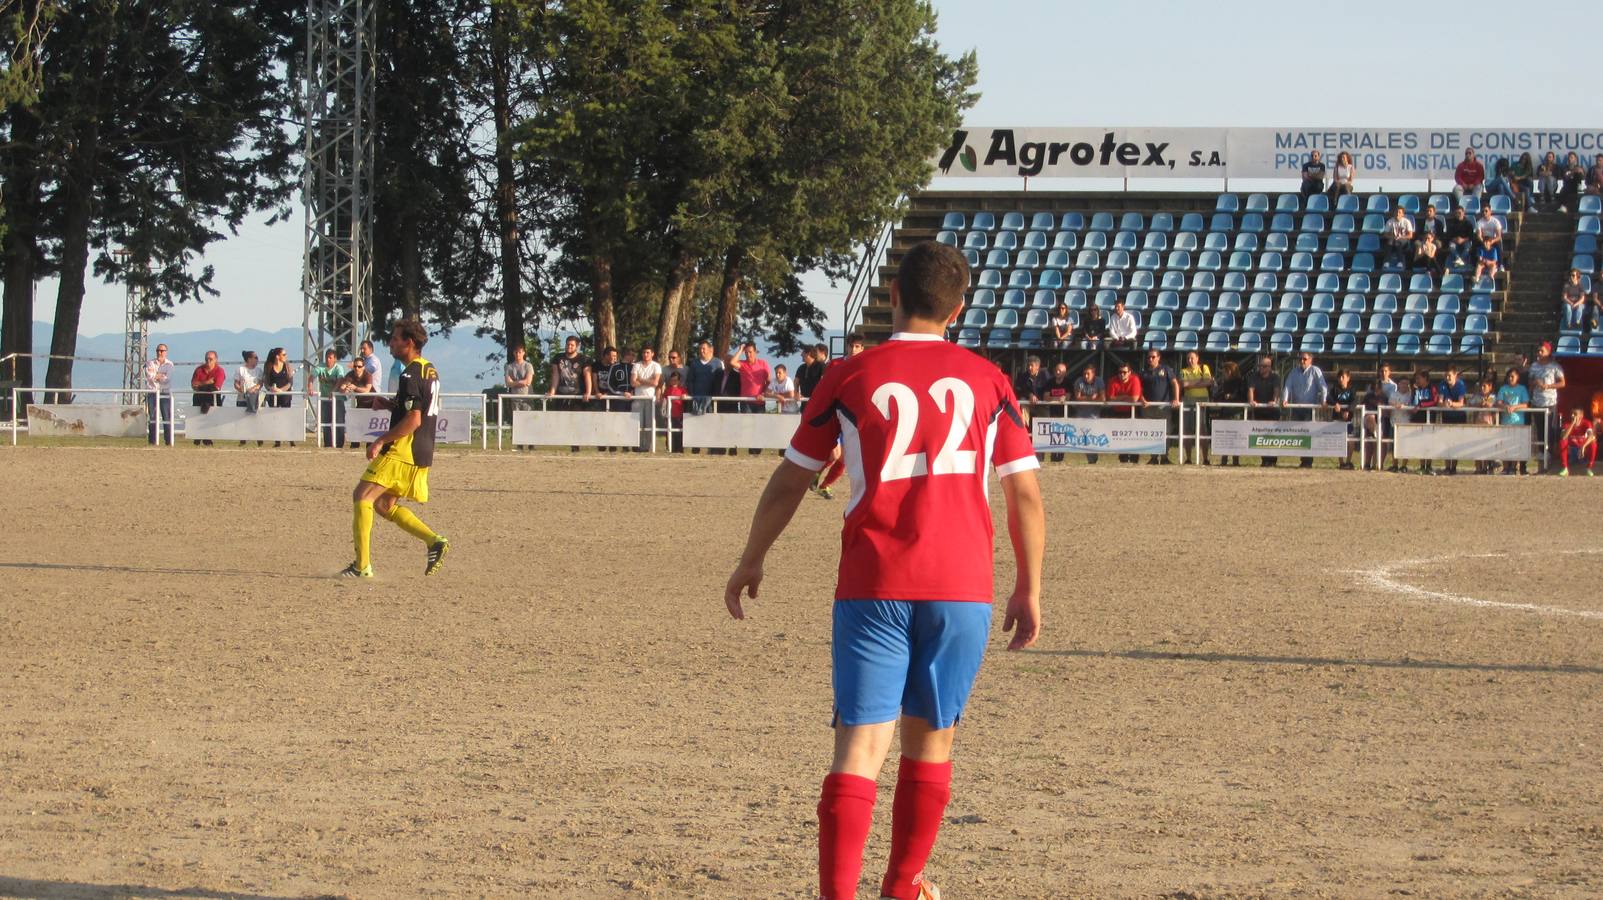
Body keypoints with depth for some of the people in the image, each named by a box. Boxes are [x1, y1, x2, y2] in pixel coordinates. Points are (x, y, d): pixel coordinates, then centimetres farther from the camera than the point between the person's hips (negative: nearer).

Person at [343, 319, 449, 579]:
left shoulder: (411, 375, -16)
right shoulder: (430, 371, 15)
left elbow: (413, 420, -23)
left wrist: (381, 441, -18)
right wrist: (391, 404, 14)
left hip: (402, 450, -10)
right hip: (421, 453, 10)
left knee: (363, 496, -7)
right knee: (384, 504, 17)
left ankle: (362, 565, -12)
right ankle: (434, 541, 6)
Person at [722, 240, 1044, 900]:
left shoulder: (850, 377, 2)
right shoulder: (985, 380, 6)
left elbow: (790, 480, 9)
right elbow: (1026, 496, 6)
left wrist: (751, 561, 22)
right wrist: (1028, 591, 16)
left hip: (872, 586, -1)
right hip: (962, 586, 1)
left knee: (861, 741, -6)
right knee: (931, 738, 16)